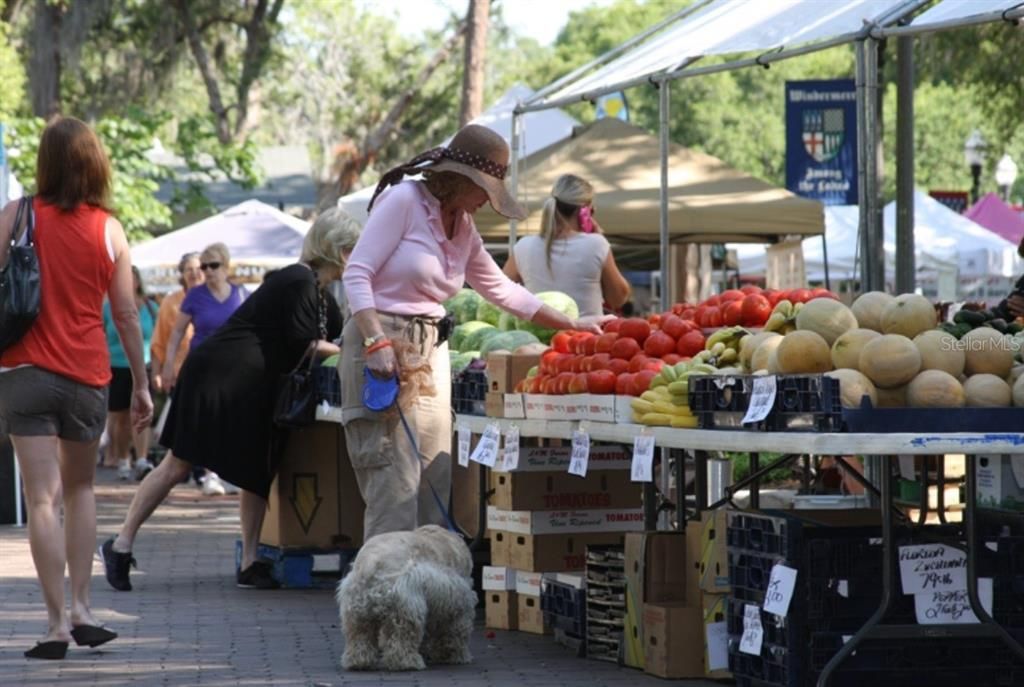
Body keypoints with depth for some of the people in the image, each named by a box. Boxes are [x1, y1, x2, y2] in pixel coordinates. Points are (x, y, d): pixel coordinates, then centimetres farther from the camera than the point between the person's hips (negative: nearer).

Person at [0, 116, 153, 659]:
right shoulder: (109, 230, 1)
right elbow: (126, 315, 3)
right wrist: (141, 384, 12)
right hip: (87, 376, 2)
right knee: (80, 489, 21)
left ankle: (57, 624, -8)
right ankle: (81, 609, 14)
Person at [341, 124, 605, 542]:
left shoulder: (463, 228, 15)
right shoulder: (403, 201, -9)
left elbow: (502, 290, 25)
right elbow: (357, 273, -13)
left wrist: (570, 324, 24)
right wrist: (377, 342, -23)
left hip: (431, 351, 8)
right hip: (382, 347, -8)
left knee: (436, 484, 4)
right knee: (395, 484, -12)